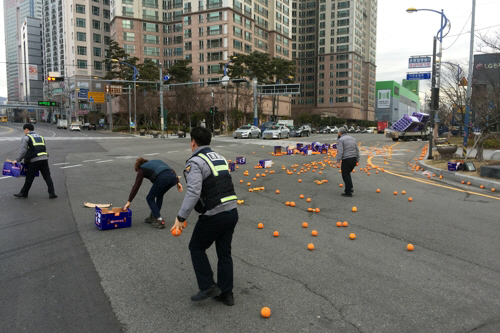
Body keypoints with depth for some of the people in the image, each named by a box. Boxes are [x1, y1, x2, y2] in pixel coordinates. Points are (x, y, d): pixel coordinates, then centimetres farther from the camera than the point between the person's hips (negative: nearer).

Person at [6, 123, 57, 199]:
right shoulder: (40, 137, 24)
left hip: (34, 160, -5)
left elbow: (23, 151, -4)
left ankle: (23, 193, 19)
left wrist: (17, 160, 0)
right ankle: (52, 193, 2)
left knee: (29, 178, 6)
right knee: (47, 177, 7)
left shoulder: (26, 138, 5)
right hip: (44, 158, 5)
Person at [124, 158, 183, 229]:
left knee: (150, 198, 13)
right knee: (159, 195, 29)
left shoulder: (142, 169, 22)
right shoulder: (156, 161, 37)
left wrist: (129, 201, 20)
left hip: (162, 178, -6)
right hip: (173, 177, 6)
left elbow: (136, 186, 17)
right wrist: (178, 182, 19)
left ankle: (159, 221, 5)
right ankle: (154, 216, 32)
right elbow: (171, 170, 24)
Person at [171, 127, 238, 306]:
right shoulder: (219, 158, 16)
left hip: (213, 216, -8)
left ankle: (208, 286, 13)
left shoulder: (195, 162, -10)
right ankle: (226, 293, 26)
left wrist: (181, 217, -21)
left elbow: (193, 192, -23)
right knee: (224, 252, 17)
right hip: (232, 212, 8)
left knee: (196, 248, 15)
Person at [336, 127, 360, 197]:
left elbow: (340, 152, -17)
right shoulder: (352, 138, 15)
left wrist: (338, 161, -14)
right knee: (347, 173, 23)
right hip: (354, 159, 7)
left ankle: (348, 192, 2)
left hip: (346, 160, -7)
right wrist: (357, 159, 19)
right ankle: (350, 188, 24)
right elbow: (357, 150, 16)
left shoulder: (340, 140, -7)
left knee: (345, 175, 1)